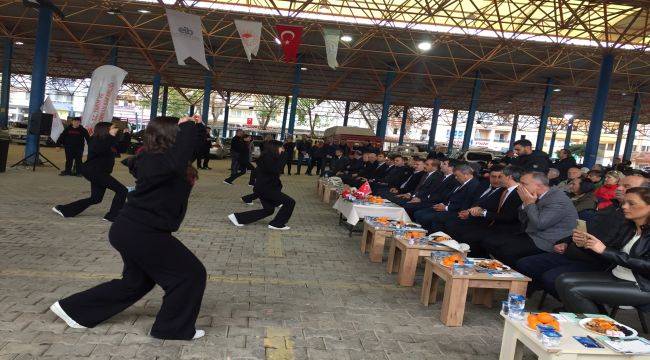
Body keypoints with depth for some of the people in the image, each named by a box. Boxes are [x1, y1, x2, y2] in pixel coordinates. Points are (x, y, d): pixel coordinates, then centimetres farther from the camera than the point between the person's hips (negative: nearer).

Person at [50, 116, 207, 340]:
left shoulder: (148, 159, 6)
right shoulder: (161, 161, -22)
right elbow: (178, 161, -45)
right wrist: (188, 126, -33)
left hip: (129, 230, 10)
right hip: (144, 235, -10)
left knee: (136, 281, 27)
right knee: (191, 274, 2)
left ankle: (74, 310, 34)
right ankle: (174, 329, 15)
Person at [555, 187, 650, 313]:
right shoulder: (631, 227, 10)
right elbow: (613, 253, 14)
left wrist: (605, 250, -24)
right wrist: (585, 244, -5)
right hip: (616, 276, 8)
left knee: (574, 291, -22)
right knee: (563, 281, -8)